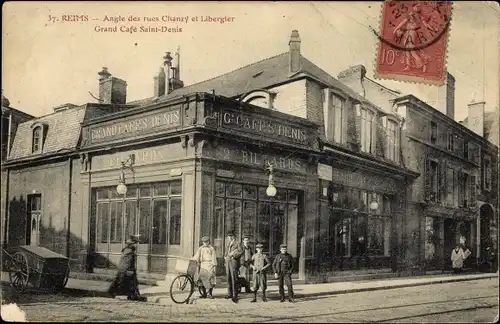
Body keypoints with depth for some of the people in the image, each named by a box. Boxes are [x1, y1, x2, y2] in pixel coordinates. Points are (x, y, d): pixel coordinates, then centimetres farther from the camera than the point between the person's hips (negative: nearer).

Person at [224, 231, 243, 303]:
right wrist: (225, 257, 6)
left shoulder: (237, 243, 1)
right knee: (229, 278, 6)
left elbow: (241, 252, -8)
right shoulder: (227, 245, 22)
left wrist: (233, 254, -15)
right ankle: (230, 293, 13)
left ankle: (235, 295, -10)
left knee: (234, 278, -10)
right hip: (227, 262, 7)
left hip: (234, 262, -7)